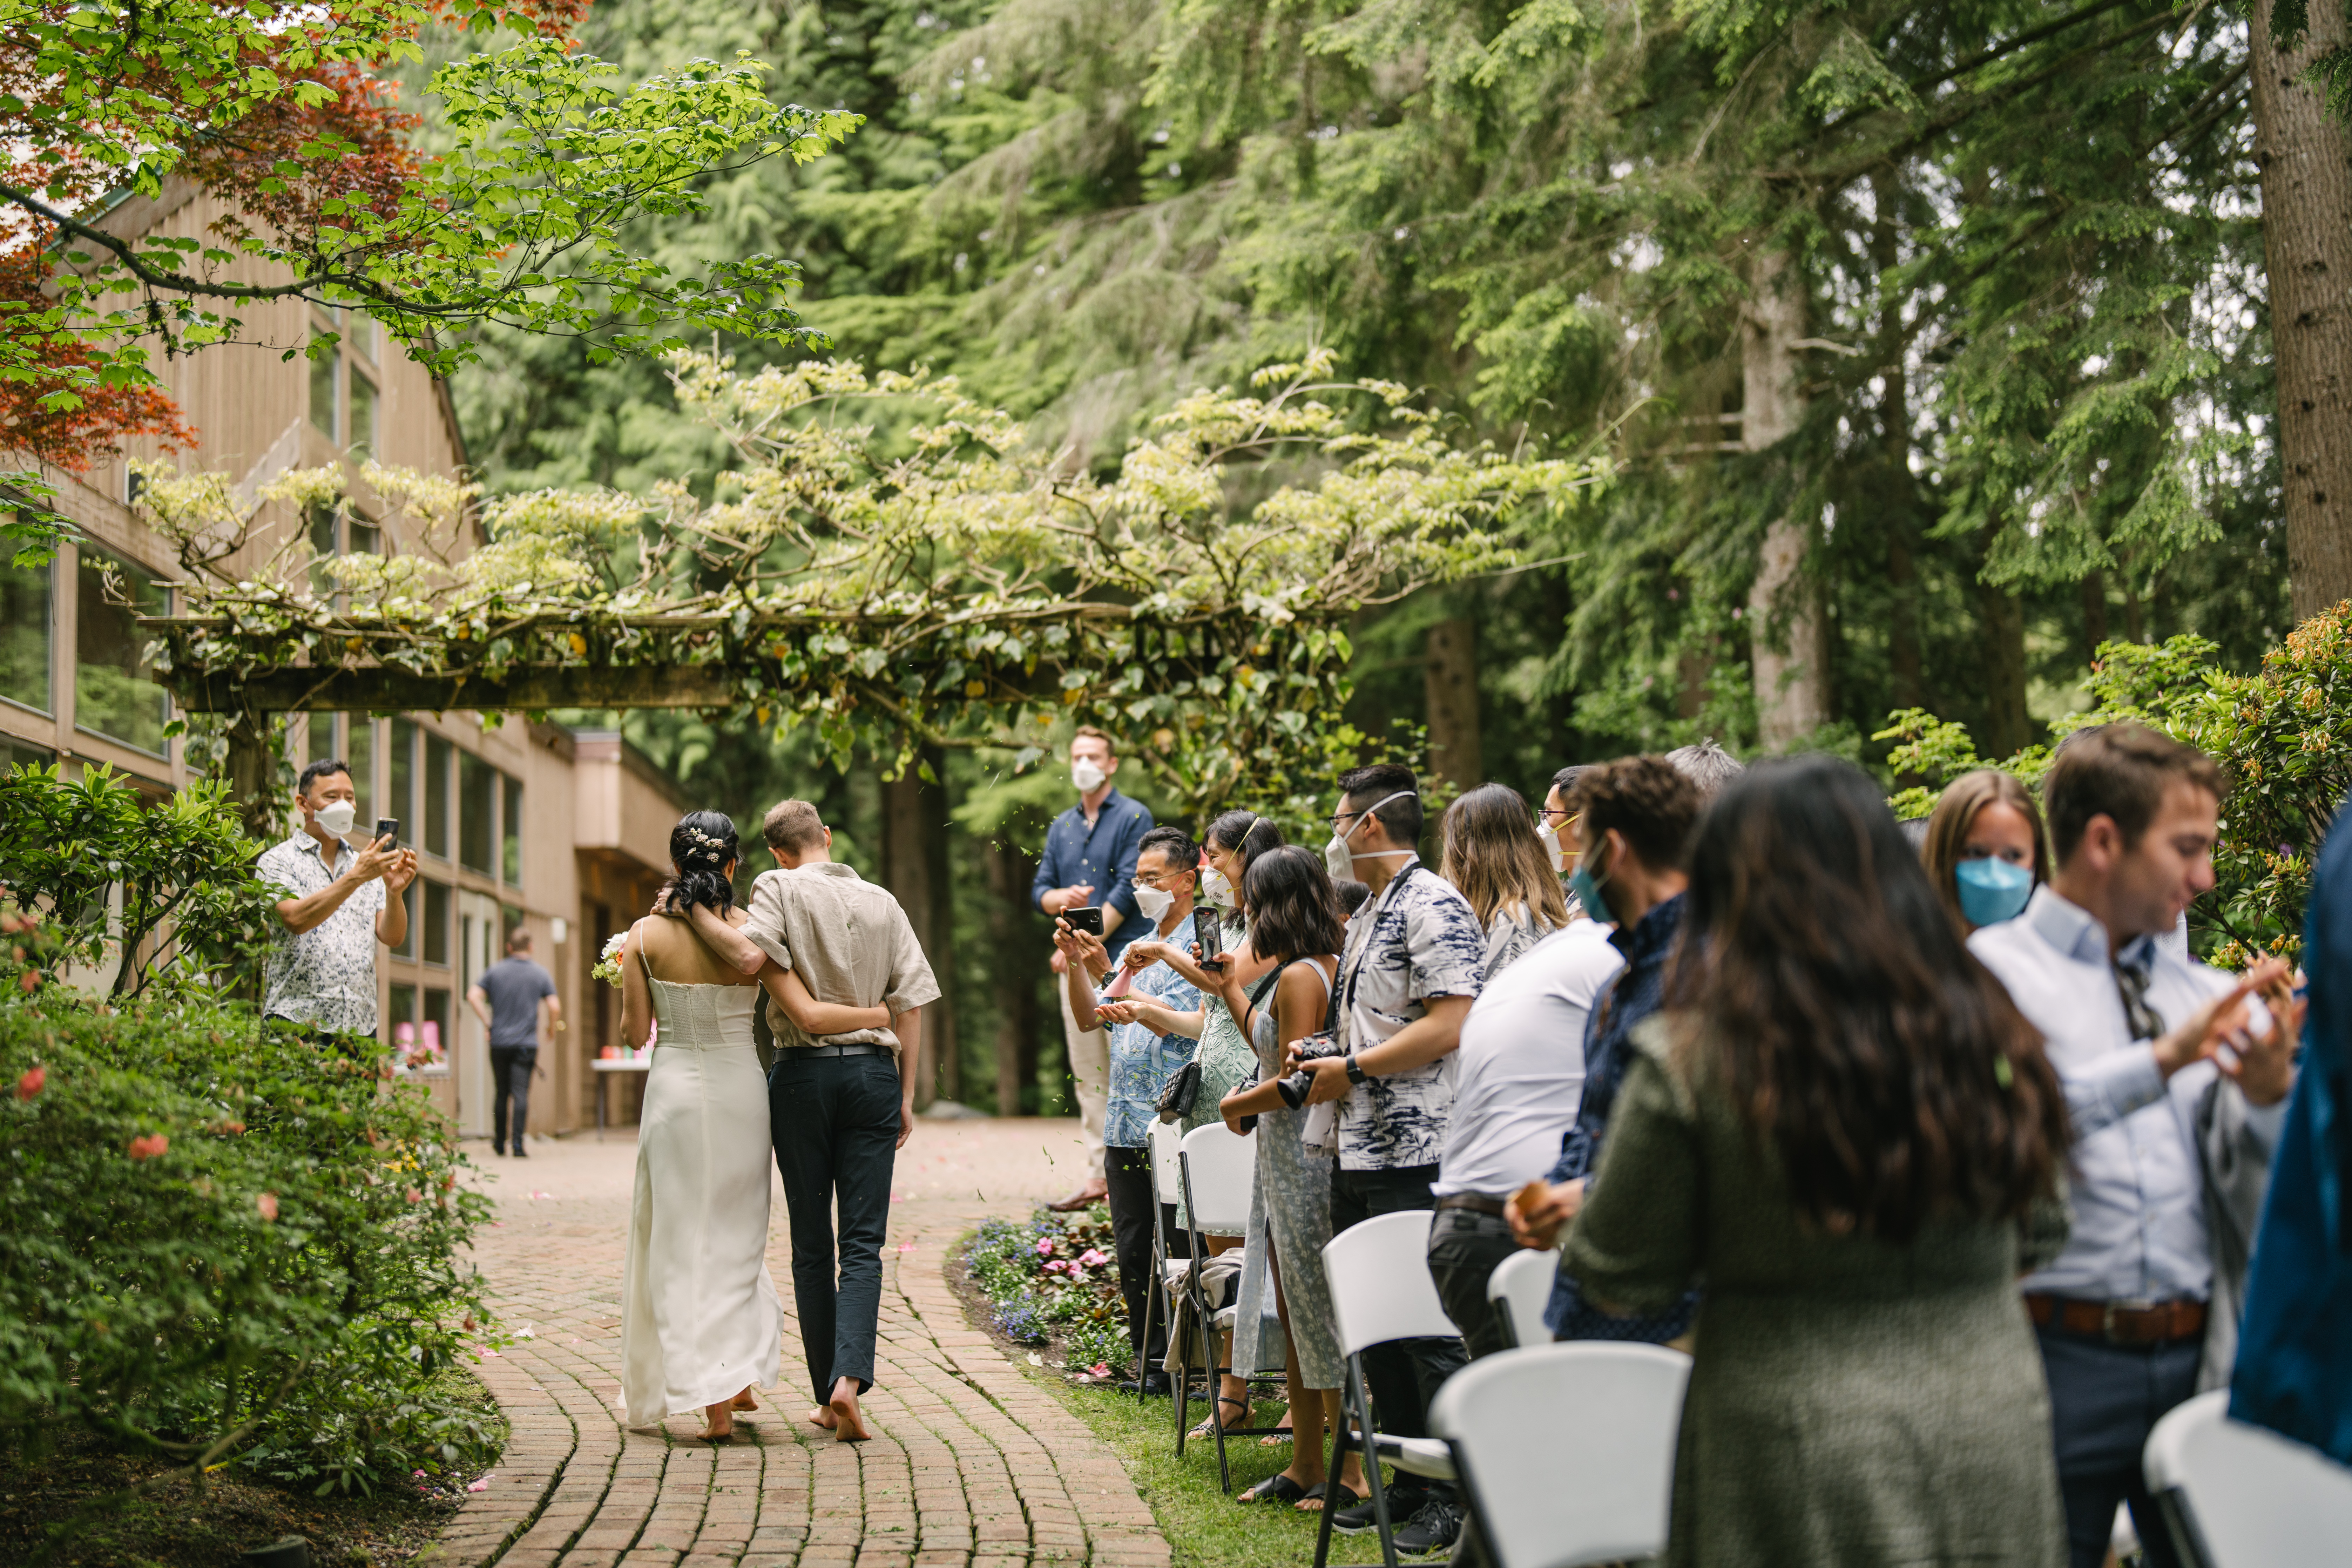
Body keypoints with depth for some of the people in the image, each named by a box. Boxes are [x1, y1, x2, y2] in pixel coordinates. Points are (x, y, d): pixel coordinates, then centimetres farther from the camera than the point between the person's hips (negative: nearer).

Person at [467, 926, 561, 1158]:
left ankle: (499, 1143, 19)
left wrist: (488, 1023, 1)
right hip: (526, 1043, -2)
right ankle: (518, 1143, -14)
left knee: (501, 1093, 12)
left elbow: (473, 996, -6)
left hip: (499, 1042, 2)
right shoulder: (541, 974, 1)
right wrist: (553, 1027, 13)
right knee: (521, 1093, -4)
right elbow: (555, 1008, -6)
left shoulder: (494, 971, 4)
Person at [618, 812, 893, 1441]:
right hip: (739, 1089, 1)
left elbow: (635, 1033, -1)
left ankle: (712, 1397, 1)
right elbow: (810, 1016, -13)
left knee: (680, 1243, 7)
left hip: (674, 1089, -1)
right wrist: (884, 1014, 0)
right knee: (735, 1236, 16)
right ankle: (740, 1373, 17)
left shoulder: (647, 934, -7)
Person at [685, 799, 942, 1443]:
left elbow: (750, 956, -22)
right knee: (863, 1241, 0)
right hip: (873, 1072, 2)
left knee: (811, 1242, 8)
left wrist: (694, 912, -9)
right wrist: (907, 1096, 11)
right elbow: (911, 1004, 7)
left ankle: (826, 1395, 11)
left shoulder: (781, 889, -3)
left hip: (803, 1073, -2)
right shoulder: (882, 902, 9)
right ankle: (849, 1378, -19)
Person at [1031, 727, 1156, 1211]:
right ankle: (1096, 1173, 9)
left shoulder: (1133, 818, -2)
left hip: (1121, 958, -6)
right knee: (1087, 1074, 6)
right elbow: (1039, 889, 17)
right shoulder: (1061, 827, 18)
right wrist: (1062, 898, -8)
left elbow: (1128, 890, -9)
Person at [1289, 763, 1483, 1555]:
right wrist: (1320, 1056, 12)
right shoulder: (1369, 914, 19)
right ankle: (1410, 1483, 22)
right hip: (1360, 1154, 10)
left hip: (1416, 1157, -10)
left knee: (1429, 1328, -5)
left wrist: (1352, 1069, -16)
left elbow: (1449, 1024, -21)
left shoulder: (1433, 906, -13)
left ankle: (1457, 1498, 3)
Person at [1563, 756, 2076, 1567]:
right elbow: (2040, 1232, 14)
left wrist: (1565, 1219, 17)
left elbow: (1623, 1277, -4)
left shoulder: (1691, 1059, -11)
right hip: (1993, 1443, 4)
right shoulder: (1989, 1033, 1)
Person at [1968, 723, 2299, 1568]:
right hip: (2059, 1362, -4)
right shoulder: (1989, 972, 0)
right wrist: (2160, 1061, -20)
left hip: (2195, 1365, 4)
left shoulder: (2212, 998, 14)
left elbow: (2264, 1208, 11)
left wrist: (2270, 1095, -7)